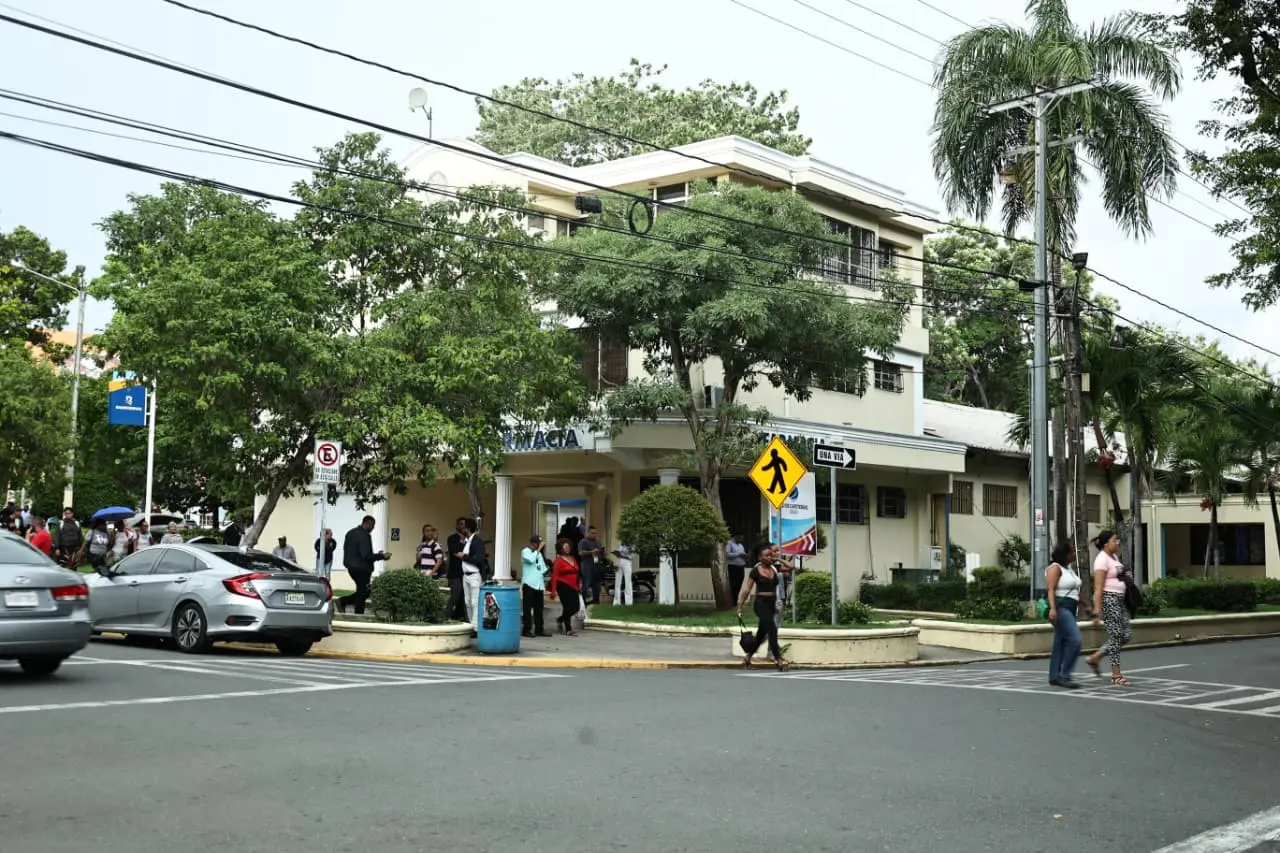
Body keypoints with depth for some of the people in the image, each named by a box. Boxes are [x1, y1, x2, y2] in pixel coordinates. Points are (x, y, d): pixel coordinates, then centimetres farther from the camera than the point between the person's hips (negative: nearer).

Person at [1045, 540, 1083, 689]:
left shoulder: (1070, 568, 20)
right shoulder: (1055, 568, -8)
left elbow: (1075, 591, 26)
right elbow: (1050, 589, -18)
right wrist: (1052, 608, -29)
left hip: (1070, 608, 9)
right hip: (1060, 608, -9)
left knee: (1061, 642, 8)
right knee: (1074, 639, -17)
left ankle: (1054, 677, 11)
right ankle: (1064, 675, -14)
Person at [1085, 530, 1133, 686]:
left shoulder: (1114, 557, 14)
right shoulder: (1102, 559, -13)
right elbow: (1098, 588, -18)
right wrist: (1097, 613, -21)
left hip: (1119, 599, 9)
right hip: (1108, 599, -9)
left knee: (1126, 635, 7)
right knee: (1116, 636, -6)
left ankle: (1094, 658, 19)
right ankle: (1116, 676, 2)